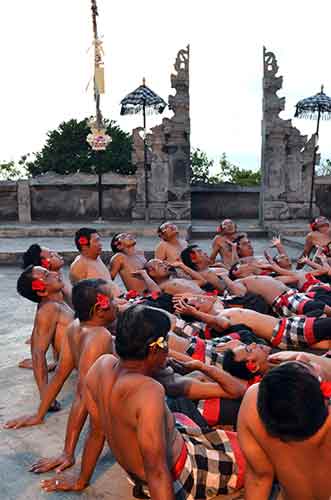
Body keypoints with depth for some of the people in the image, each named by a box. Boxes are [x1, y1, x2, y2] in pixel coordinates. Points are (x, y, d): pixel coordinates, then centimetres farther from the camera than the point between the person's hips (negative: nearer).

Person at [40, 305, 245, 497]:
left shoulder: (102, 365, -14)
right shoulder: (148, 391, -37)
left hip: (134, 471, 8)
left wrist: (81, 480, 13)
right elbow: (157, 472, -34)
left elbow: (97, 432, -1)